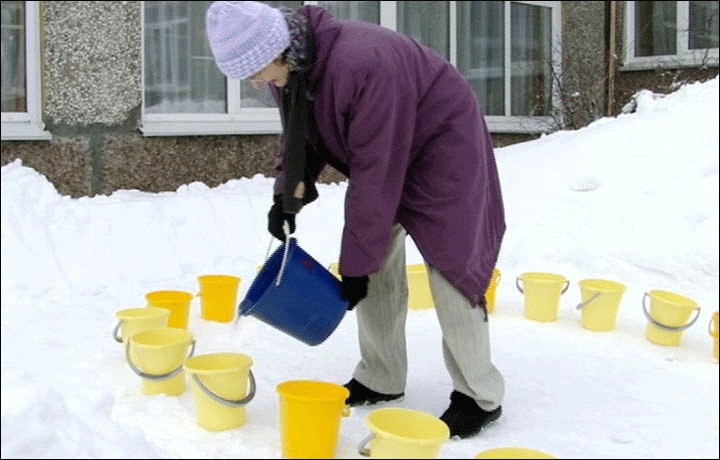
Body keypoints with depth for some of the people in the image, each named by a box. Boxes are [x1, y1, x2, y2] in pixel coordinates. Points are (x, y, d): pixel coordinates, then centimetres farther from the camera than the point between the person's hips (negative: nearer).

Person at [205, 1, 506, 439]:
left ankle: (480, 396, -1)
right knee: (376, 262, 2)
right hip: (384, 152, 8)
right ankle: (381, 378, 15)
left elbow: (375, 173, -33)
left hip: (443, 141, -8)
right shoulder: (287, 65, -11)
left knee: (448, 264, -12)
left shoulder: (361, 64, -38)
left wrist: (356, 261, -26)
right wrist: (287, 195, -13)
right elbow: (300, 137, 4)